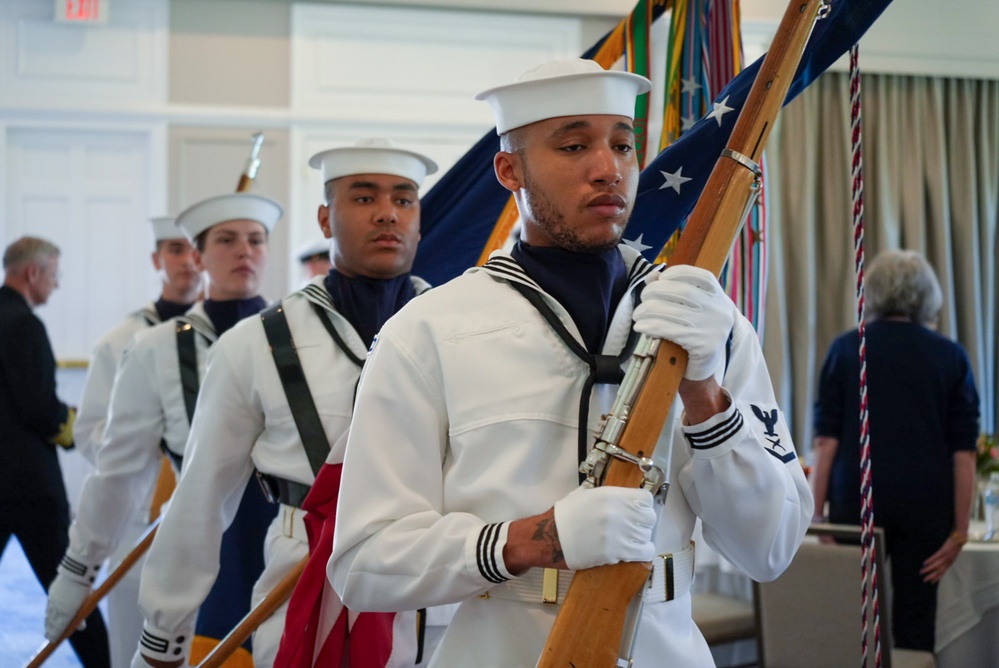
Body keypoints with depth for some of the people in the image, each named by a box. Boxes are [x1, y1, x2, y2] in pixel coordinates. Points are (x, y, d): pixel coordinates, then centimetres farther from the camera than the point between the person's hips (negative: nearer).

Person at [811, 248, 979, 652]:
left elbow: (826, 441, -3)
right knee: (915, 619, 4)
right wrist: (960, 528, 2)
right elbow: (963, 451, 0)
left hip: (859, 498, 0)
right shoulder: (951, 357, 4)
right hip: (926, 502, 1)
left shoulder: (845, 350, 2)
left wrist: (817, 513, 0)